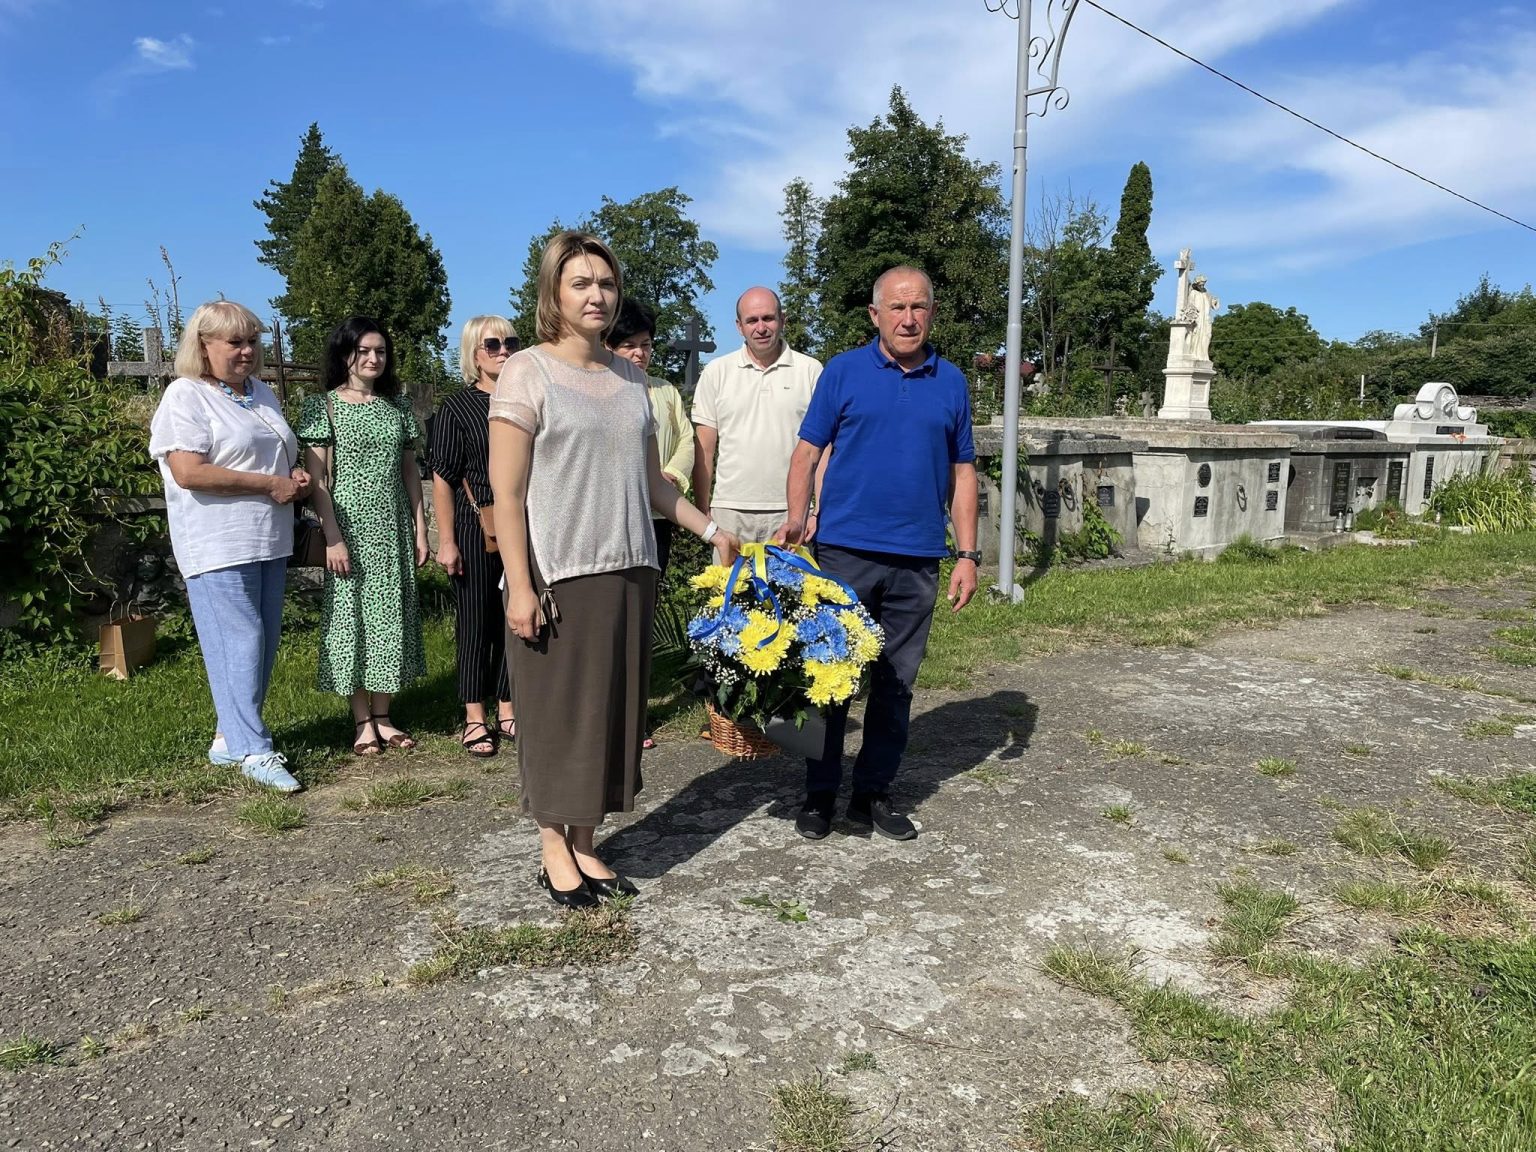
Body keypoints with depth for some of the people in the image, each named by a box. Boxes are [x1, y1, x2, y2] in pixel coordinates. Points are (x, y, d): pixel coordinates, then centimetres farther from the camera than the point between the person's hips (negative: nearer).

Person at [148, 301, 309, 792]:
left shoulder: (262, 393, 17)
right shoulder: (185, 396, -7)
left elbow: (285, 456, 29)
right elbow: (188, 473, -19)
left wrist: (297, 477, 5)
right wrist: (270, 485, -16)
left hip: (269, 543, 8)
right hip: (219, 546, -8)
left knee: (263, 644, 9)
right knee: (239, 643, -9)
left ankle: (231, 738, 21)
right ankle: (253, 751, -3)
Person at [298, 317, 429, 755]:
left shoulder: (398, 406, 10)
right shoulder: (323, 406, -2)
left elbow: (410, 472, 11)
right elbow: (317, 479, -7)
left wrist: (420, 529, 6)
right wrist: (333, 537, -14)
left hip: (394, 529, 4)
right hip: (349, 527, -4)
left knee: (392, 615, 6)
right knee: (352, 615, 1)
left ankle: (382, 716, 15)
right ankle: (362, 722, 10)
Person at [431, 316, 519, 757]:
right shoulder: (457, 407, 0)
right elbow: (443, 478, -3)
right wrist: (446, 540, -9)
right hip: (476, 527, -3)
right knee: (476, 621, 3)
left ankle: (507, 712, 20)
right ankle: (475, 719, 13)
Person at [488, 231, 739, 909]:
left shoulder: (629, 376, 13)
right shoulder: (527, 371, -5)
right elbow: (506, 492, -9)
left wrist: (710, 529, 14)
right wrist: (519, 586, -15)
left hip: (629, 571, 6)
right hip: (558, 575, -5)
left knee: (612, 710, 10)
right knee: (560, 713, 2)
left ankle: (584, 845, 24)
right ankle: (554, 851, 19)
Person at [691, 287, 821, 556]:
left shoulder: (810, 371, 5)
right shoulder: (716, 372, 8)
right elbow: (704, 449, 9)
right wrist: (702, 511, 4)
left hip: (790, 511, -1)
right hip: (730, 511, 1)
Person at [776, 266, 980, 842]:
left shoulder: (951, 382, 9)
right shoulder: (842, 372, 2)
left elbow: (961, 472, 11)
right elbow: (808, 451, 1)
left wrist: (968, 555, 5)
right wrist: (797, 516, -15)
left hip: (918, 560, 3)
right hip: (845, 551, -2)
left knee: (896, 684, 10)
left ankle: (874, 793, 23)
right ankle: (820, 794, 18)